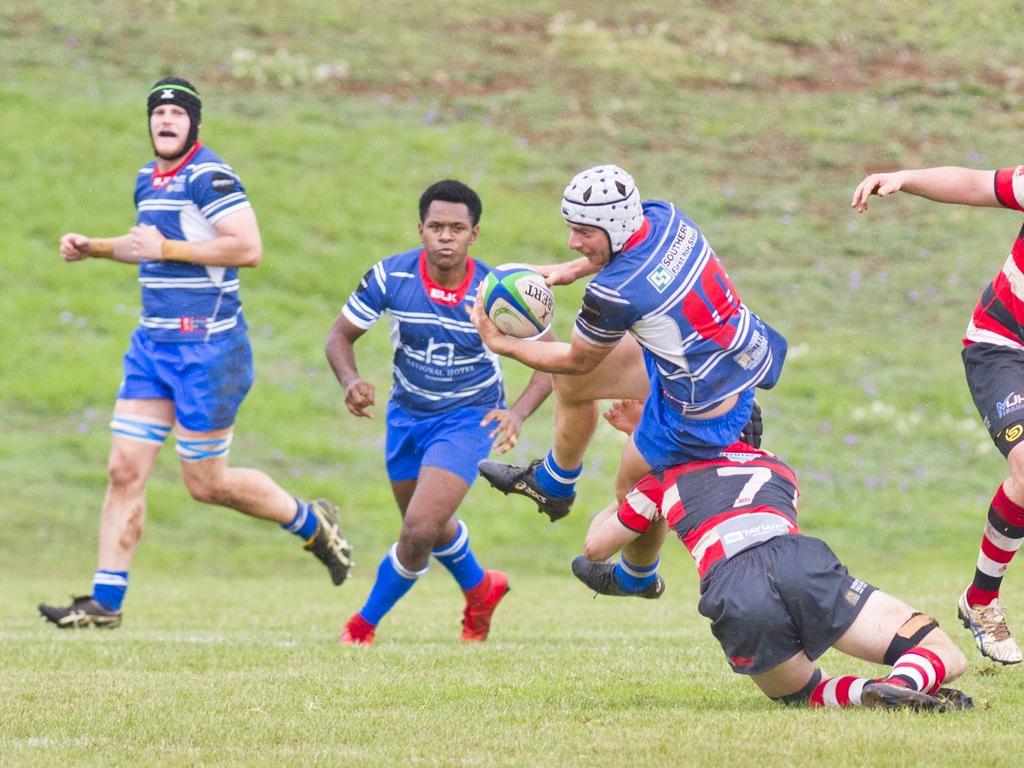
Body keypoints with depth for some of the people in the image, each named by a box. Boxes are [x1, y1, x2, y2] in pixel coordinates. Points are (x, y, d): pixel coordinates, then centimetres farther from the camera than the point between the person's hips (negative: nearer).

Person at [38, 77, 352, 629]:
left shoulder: (208, 177, -14)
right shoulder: (148, 179, 14)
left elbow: (248, 247, -23)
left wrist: (168, 249, -19)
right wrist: (94, 248, 17)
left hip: (207, 346, -8)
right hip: (152, 344, 8)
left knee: (207, 483, 0)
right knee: (125, 470, 0)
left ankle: (311, 523, 23)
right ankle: (105, 601, 2)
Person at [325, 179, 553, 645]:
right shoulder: (390, 277, -19)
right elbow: (340, 336, -7)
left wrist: (517, 413, -30)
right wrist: (351, 382, -29)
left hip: (468, 418, -4)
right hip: (407, 412, 4)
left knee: (419, 530, -18)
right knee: (430, 526, 22)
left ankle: (366, 622, 6)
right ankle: (480, 589, 54)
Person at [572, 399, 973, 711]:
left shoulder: (668, 477, 31)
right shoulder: (779, 470, 40)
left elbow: (595, 546, 41)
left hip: (730, 591, -1)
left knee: (803, 691, 25)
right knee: (946, 658, 4)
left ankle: (866, 693, -12)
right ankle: (903, 684, -34)